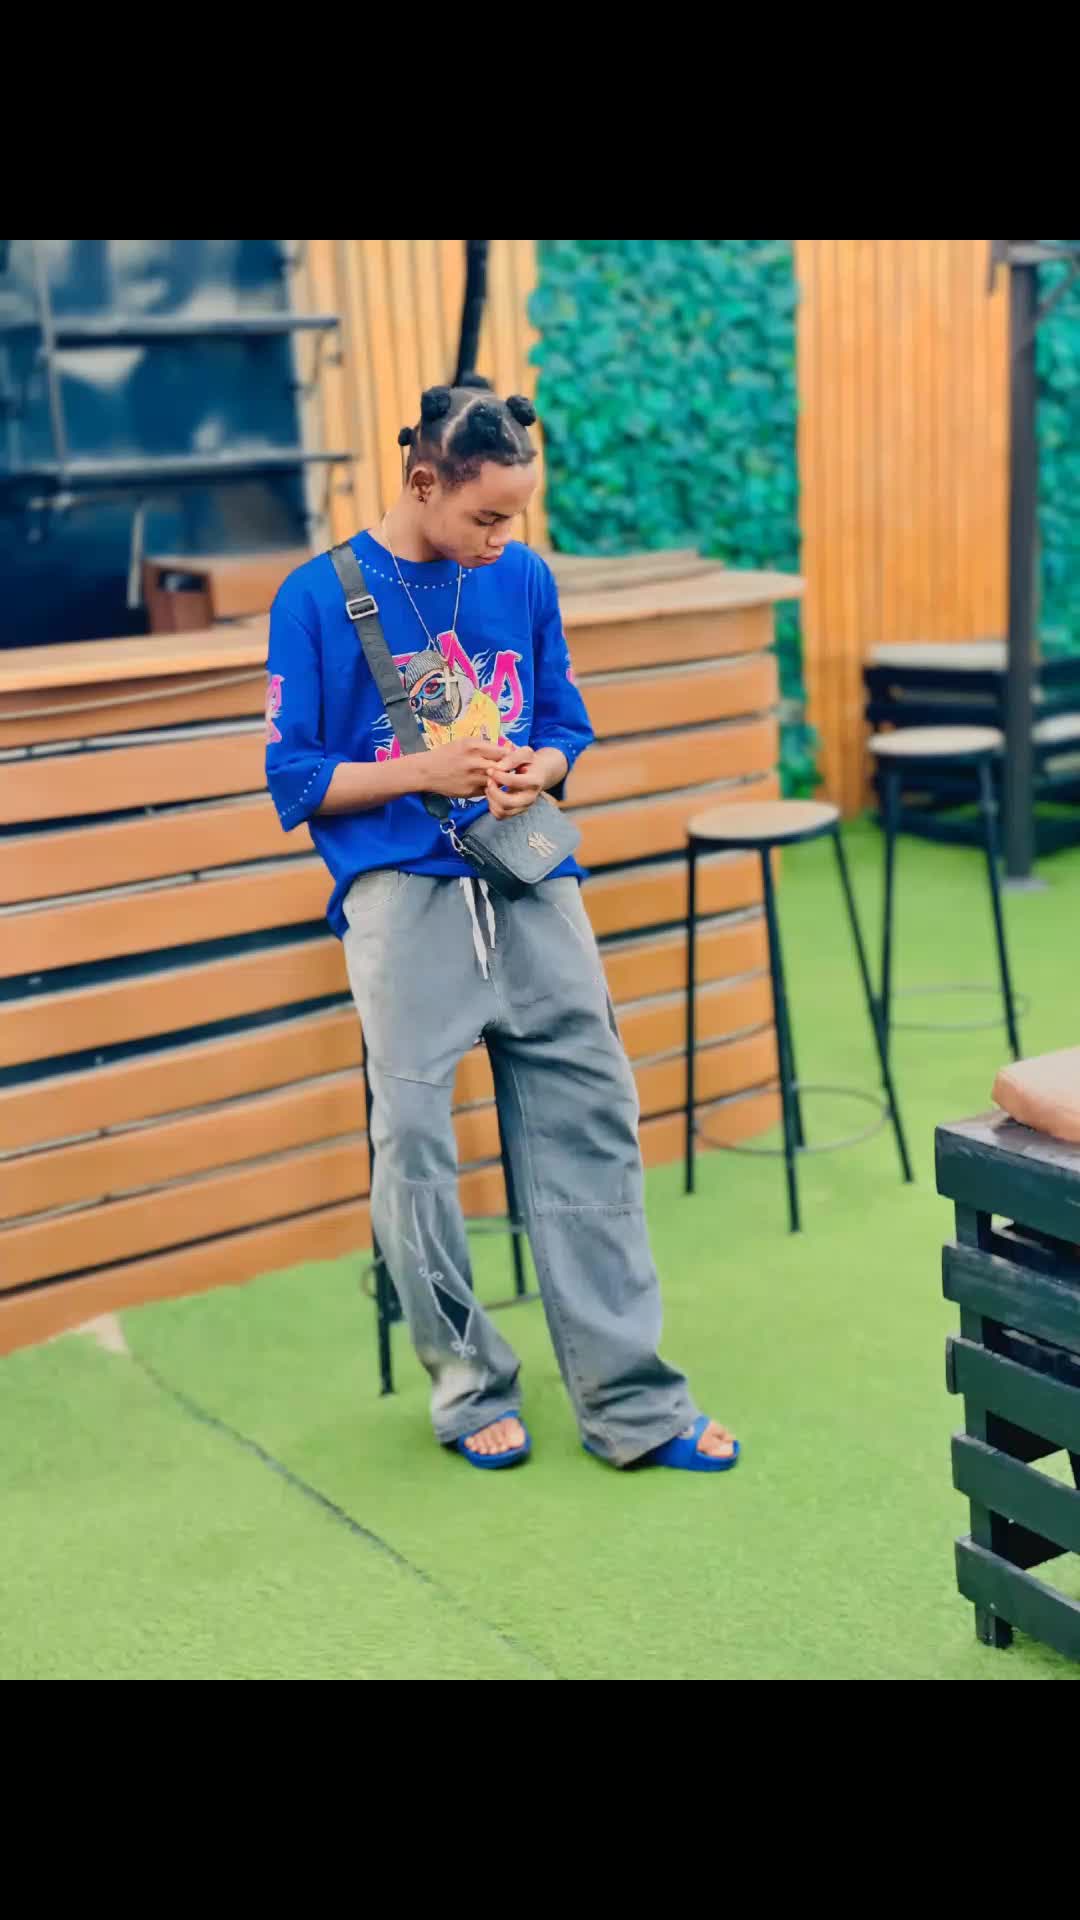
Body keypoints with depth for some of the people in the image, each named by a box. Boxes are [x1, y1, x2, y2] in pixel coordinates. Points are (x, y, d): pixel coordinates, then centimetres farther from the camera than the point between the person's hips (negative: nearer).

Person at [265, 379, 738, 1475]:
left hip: (533, 882, 3)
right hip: (403, 892, -3)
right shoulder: (321, 596, 0)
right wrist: (427, 773, -12)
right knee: (416, 1146, -3)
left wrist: (536, 769, -6)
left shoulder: (523, 579, 10)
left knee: (589, 1127, 1)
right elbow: (294, 777, 0)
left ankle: (631, 1406, 10)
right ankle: (469, 1390, 17)